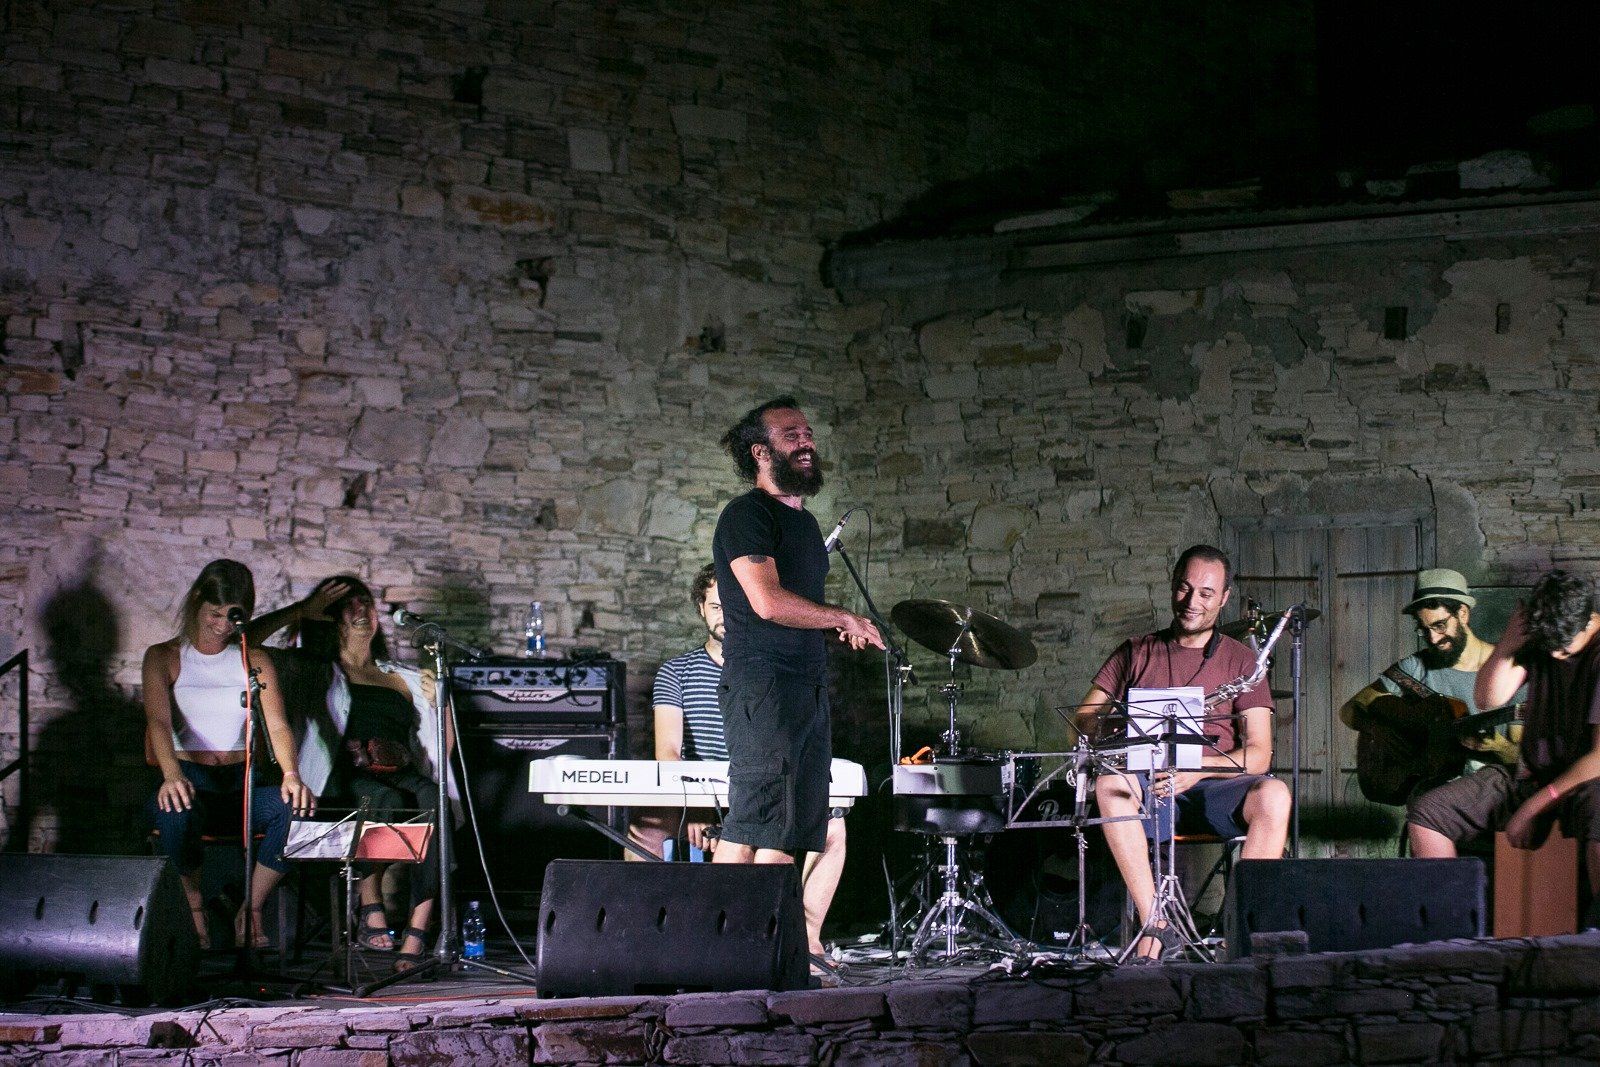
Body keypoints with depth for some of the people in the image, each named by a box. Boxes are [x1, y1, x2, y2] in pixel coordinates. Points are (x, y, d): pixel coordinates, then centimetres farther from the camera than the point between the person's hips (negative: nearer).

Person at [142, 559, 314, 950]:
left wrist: (291, 776, -24)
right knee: (177, 812, -39)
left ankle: (250, 912, -14)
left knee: (297, 809, -30)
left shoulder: (253, 662, 13)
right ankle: (196, 915, -18)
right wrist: (171, 775, -34)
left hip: (242, 783, 2)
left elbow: (277, 725, -2)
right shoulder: (164, 657, 6)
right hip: (189, 778, -2)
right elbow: (158, 721, -12)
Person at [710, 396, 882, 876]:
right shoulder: (746, 514, -5)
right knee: (750, 826, -15)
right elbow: (768, 601, -17)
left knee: (790, 831, 4)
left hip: (808, 687, 9)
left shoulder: (803, 521, 24)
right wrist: (842, 618, -8)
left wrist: (840, 629, 10)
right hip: (762, 686, -9)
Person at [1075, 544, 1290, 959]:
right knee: (1110, 783, -34)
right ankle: (1154, 923, -37)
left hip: (1216, 789, -1)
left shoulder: (1239, 661, 10)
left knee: (1273, 795, -33)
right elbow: (1086, 716, 12)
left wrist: (1197, 767, -17)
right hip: (1149, 789, 1)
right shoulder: (1136, 653, 16)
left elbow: (1257, 754, 1)